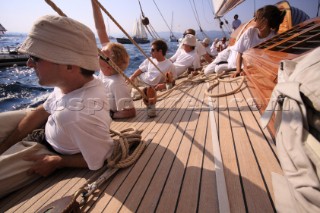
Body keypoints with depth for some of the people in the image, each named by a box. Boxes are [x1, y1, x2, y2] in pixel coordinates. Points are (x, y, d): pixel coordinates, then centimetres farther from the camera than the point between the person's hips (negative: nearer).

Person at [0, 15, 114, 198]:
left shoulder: (84, 116, -46)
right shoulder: (71, 82, -21)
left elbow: (101, 161, -30)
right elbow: (41, 112, -5)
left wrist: (57, 163, -18)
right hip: (46, 127, 6)